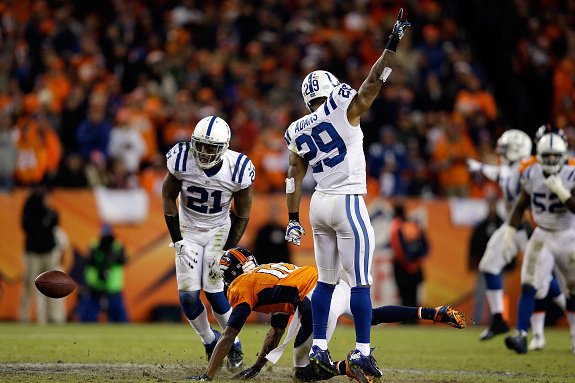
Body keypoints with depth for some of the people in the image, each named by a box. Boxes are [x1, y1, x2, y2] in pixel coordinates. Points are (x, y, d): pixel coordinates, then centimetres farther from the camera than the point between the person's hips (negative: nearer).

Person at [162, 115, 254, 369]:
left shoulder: (237, 169, -22)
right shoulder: (182, 160, -22)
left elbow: (242, 215, -8)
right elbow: (169, 198, -6)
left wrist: (228, 250, -12)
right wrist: (177, 240, -9)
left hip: (219, 231, -1)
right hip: (188, 231, 1)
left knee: (213, 290, -14)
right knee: (188, 295, -9)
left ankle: (233, 342, 9)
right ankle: (210, 341, 15)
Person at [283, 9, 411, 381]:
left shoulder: (298, 131, 8)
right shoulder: (343, 109, -9)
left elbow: (294, 178, 10)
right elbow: (373, 82, -14)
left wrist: (293, 219, 13)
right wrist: (392, 46, -10)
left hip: (319, 205, 6)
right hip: (348, 203, -6)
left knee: (326, 280, 14)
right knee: (360, 281, -3)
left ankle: (319, 348, 13)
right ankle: (362, 352, -3)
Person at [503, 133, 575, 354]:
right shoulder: (532, 176, -5)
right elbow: (520, 206, 9)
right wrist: (510, 232, 2)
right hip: (542, 237, 1)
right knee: (529, 287, -15)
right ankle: (521, 336, -19)